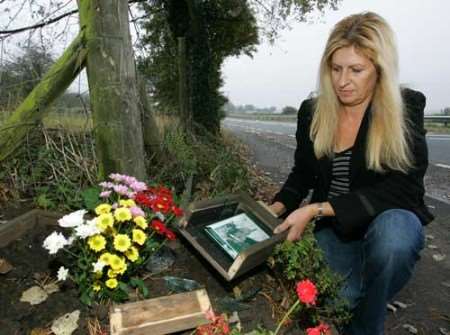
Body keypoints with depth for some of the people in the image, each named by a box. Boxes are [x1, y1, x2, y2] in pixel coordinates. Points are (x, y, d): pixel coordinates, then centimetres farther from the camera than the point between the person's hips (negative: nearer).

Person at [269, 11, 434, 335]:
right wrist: (277, 208, -12)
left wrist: (316, 209, -29)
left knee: (394, 230, -37)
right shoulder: (312, 112, -2)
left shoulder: (407, 107, -11)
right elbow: (303, 173, 8)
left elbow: (401, 188, -19)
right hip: (334, 229, 2)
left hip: (390, 221, -1)